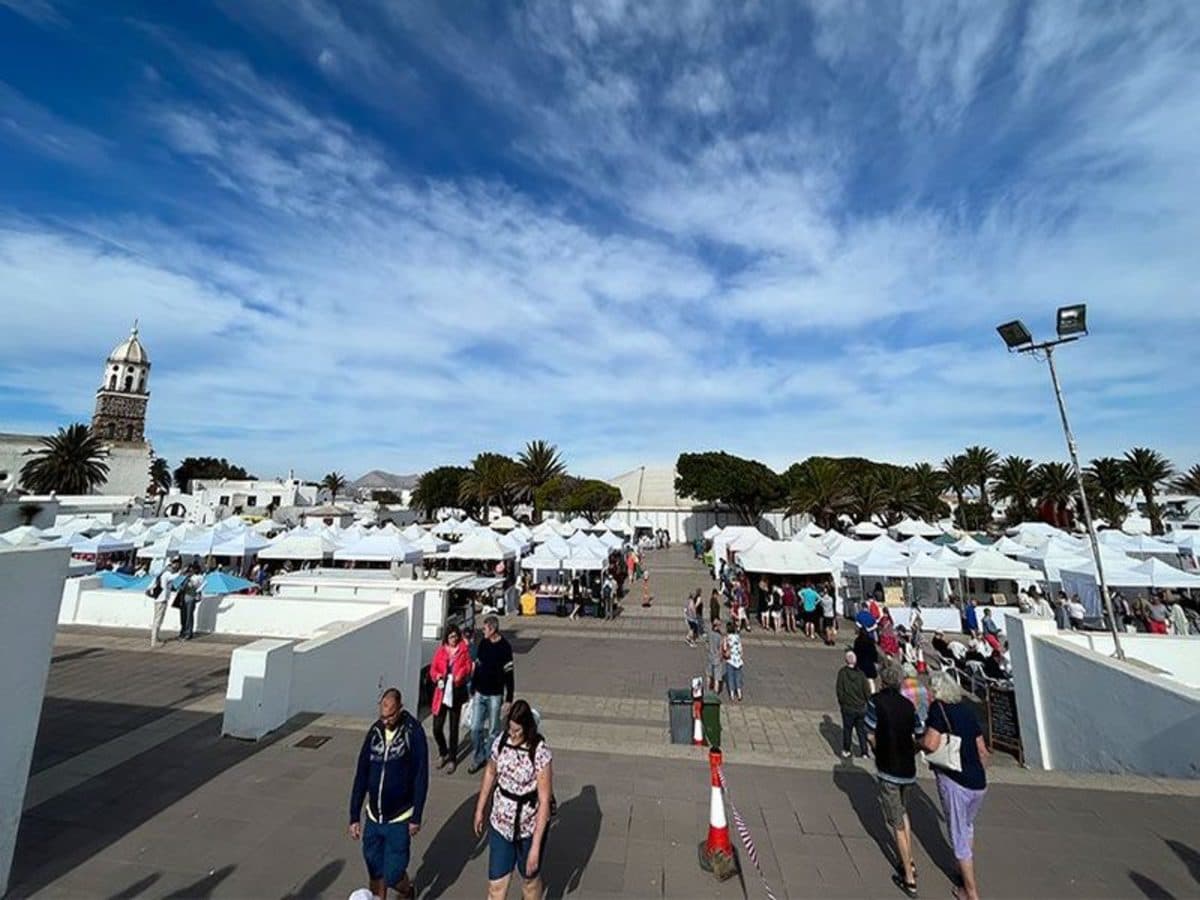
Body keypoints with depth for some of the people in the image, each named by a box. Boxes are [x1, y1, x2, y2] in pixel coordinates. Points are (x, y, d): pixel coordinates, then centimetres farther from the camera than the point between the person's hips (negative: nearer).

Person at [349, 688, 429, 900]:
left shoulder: (413, 732, -19)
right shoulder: (375, 731, -6)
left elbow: (421, 778, -13)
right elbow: (361, 775, 1)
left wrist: (416, 817, -12)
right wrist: (354, 816, 1)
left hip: (399, 819, -4)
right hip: (373, 817, 4)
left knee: (393, 875, 4)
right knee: (375, 872, 14)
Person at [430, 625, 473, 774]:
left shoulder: (464, 650, -3)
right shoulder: (440, 651, 2)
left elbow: (467, 666, -7)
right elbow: (433, 669, 2)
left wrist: (460, 675, -26)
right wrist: (438, 677, -18)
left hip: (456, 693, -1)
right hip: (441, 693, 2)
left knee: (453, 728, 9)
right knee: (437, 728, 2)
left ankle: (452, 759, 28)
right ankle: (443, 753, 31)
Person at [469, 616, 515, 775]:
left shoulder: (504, 647, -15)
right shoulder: (483, 643, 2)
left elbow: (509, 674, -14)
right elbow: (477, 666, 11)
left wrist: (508, 699, -13)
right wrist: (473, 687, 13)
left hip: (495, 695, -5)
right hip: (480, 693, 5)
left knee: (493, 731, 7)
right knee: (475, 729, 9)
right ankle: (479, 758, 28)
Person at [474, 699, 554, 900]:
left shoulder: (540, 754, -26)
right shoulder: (501, 742, -12)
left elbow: (544, 801, -22)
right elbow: (490, 774, 7)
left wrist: (536, 846, -21)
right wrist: (480, 810, 15)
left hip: (530, 827, -4)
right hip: (500, 822, 4)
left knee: (530, 877, 21)